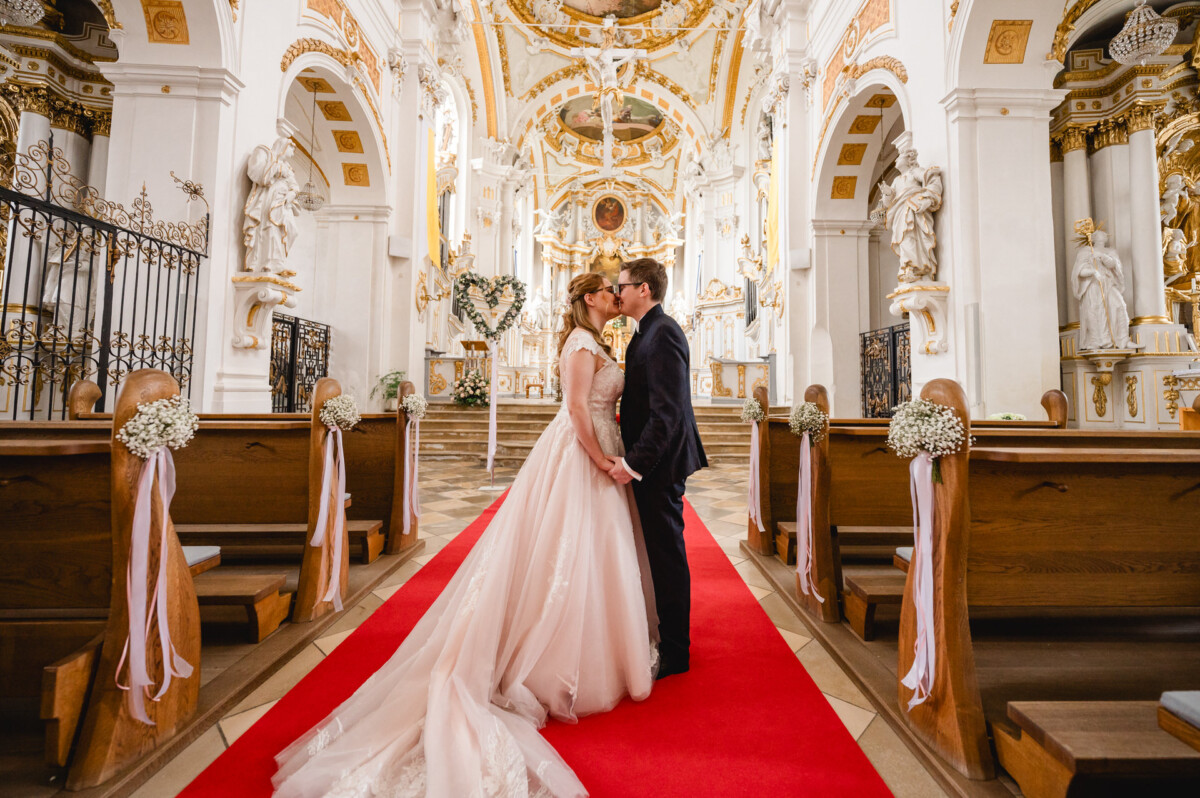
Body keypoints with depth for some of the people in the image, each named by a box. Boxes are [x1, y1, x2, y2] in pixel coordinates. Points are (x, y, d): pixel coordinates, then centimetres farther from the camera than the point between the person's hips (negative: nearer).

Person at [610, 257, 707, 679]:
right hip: (652, 460, 10)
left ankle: (675, 653, 18)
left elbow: (667, 411, -25)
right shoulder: (649, 332, 14)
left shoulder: (662, 333, -18)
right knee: (661, 551, 18)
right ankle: (670, 638, 34)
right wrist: (632, 457, 13)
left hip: (660, 461, -10)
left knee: (667, 554, 2)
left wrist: (633, 462, -24)